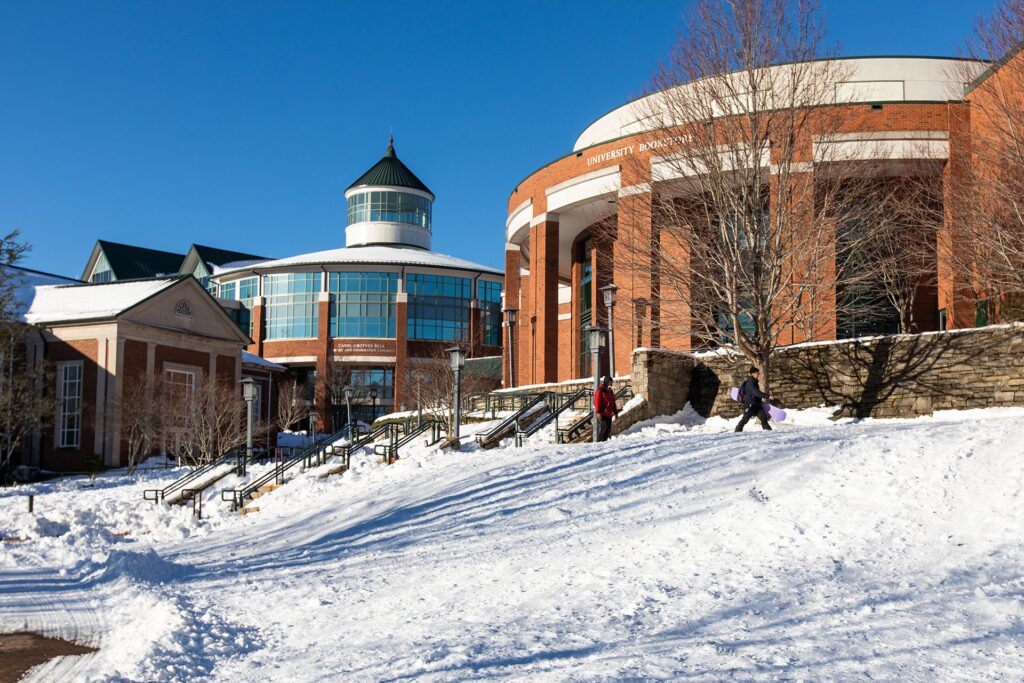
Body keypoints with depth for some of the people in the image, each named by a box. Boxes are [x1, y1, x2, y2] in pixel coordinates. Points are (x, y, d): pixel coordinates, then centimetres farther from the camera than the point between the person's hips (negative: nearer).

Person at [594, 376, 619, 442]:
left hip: (609, 414, 9)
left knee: (608, 429, 9)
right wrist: (598, 412, -23)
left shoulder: (610, 391, 19)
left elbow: (613, 402, 25)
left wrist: (615, 412, 23)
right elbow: (597, 401, -16)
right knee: (603, 428, -14)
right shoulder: (600, 391, -9)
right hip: (602, 414, -9)